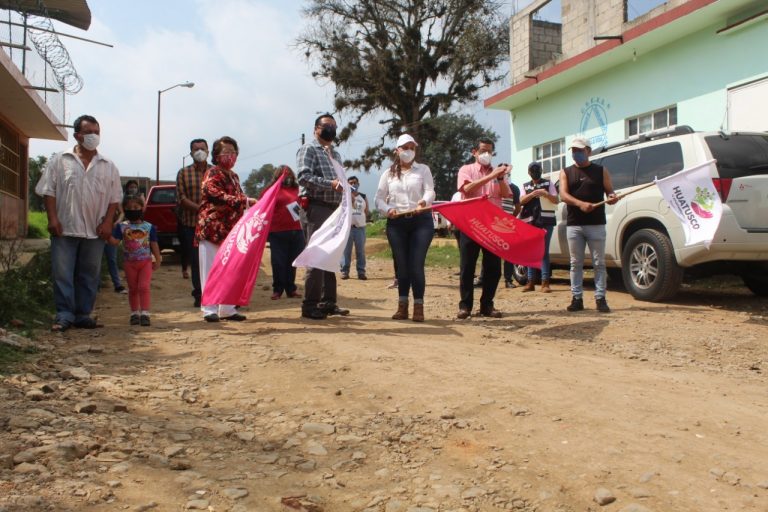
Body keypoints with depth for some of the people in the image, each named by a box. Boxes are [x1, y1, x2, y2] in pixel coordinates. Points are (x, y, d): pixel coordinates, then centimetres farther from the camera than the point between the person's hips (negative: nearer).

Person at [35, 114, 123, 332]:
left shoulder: (108, 166, 8)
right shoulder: (60, 161, 3)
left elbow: (114, 198, 8)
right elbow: (49, 191, 1)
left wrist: (107, 222, -2)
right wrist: (52, 219, -8)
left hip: (95, 231, 2)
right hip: (65, 229, -2)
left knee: (89, 275, 7)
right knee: (62, 274, -2)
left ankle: (83, 314, 16)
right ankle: (64, 314, 5)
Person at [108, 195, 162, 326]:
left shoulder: (149, 227, 2)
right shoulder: (122, 226, 1)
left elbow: (154, 244, 6)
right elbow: (114, 242, -6)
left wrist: (158, 260, 4)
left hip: (146, 261, -1)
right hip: (129, 262, 1)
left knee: (144, 287, -10)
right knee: (133, 289, 10)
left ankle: (144, 313, -7)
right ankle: (134, 313, 19)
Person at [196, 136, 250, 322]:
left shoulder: (234, 176, 19)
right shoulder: (212, 174, -6)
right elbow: (221, 197, -20)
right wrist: (245, 200, -27)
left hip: (230, 230, 8)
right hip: (212, 228, -8)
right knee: (211, 270, -3)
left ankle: (227, 308, 16)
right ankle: (209, 309, 2)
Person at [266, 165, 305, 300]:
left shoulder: (295, 189, 13)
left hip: (296, 232, 3)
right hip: (277, 233, -3)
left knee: (292, 262, 9)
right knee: (278, 262, 1)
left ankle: (290, 289, 19)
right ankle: (277, 289, 14)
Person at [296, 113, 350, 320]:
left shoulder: (335, 154, 24)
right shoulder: (308, 149, -1)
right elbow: (304, 177, -16)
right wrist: (330, 184, -26)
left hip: (334, 209, 8)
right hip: (316, 209, -8)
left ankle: (328, 302, 18)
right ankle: (310, 305, -3)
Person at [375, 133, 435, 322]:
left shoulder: (423, 169, 9)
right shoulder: (389, 173, 13)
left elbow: (430, 191, -5)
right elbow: (379, 198, 9)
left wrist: (424, 202, -28)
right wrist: (388, 210, -13)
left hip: (421, 221, -2)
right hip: (396, 223, 2)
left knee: (416, 264, -8)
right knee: (402, 265, 4)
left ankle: (418, 307, 0)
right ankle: (402, 306, 13)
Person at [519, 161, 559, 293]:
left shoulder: (548, 183, 10)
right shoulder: (525, 186, 15)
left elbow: (556, 201, 4)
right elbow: (521, 201, 1)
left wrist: (546, 194, -16)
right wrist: (533, 194, -17)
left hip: (546, 221, -2)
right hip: (530, 222, 2)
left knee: (544, 252, -5)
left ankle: (545, 283, -7)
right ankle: (531, 282, 8)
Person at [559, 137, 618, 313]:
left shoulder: (601, 171, 9)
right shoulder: (566, 173, 11)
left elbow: (609, 191, 9)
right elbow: (563, 195, -3)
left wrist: (612, 197, -17)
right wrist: (580, 203, -21)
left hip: (596, 224, -1)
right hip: (574, 225, 1)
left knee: (599, 263, 0)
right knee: (576, 263, 4)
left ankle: (600, 299, 5)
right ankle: (577, 298, 10)